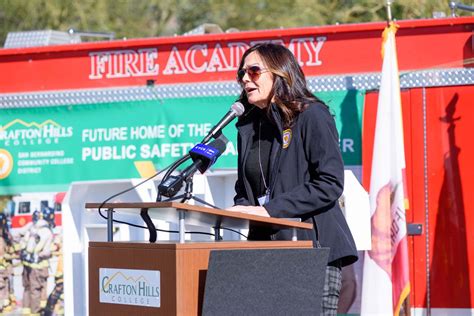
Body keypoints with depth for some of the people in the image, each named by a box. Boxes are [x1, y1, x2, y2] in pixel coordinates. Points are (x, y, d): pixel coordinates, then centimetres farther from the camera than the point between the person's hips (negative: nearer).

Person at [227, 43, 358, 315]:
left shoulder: (311, 116, -4)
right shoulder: (248, 126, 17)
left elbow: (330, 184, -14)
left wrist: (270, 210, -17)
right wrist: (241, 210, -1)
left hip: (314, 248, -6)